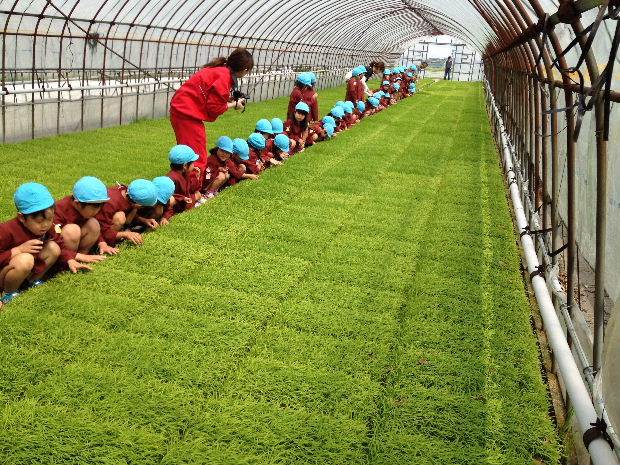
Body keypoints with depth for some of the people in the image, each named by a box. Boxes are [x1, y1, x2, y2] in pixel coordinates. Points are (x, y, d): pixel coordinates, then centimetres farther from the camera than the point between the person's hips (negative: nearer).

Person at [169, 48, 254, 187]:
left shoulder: (220, 70, 11)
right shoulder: (224, 76, -18)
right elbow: (215, 107, -15)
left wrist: (231, 99, 8)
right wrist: (234, 104, -2)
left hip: (182, 108, 10)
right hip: (187, 113, -10)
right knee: (197, 156, -7)